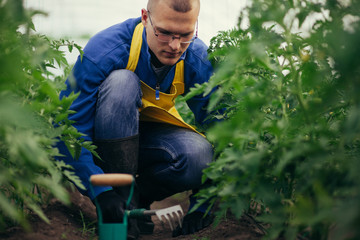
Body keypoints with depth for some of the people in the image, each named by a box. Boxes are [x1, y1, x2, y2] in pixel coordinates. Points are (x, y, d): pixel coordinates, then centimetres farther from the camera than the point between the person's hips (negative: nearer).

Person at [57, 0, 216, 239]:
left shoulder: (200, 60, -18)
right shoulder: (104, 50, -28)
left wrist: (202, 206, -16)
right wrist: (101, 191, -40)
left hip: (151, 135, 2)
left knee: (200, 155, -32)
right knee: (121, 81, -34)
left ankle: (137, 197, -3)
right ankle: (121, 199, -27)